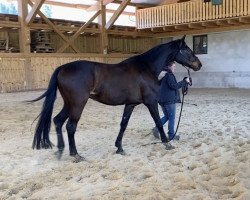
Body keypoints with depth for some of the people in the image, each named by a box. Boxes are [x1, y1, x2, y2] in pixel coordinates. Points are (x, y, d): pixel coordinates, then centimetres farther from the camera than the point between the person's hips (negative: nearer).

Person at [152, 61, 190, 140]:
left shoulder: (163, 75, 16)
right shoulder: (169, 75, -14)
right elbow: (174, 86, -22)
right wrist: (185, 81, -16)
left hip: (162, 100, 9)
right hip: (170, 100, -9)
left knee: (166, 116, 19)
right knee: (172, 118, 1)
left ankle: (157, 128, 7)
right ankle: (171, 135, 7)